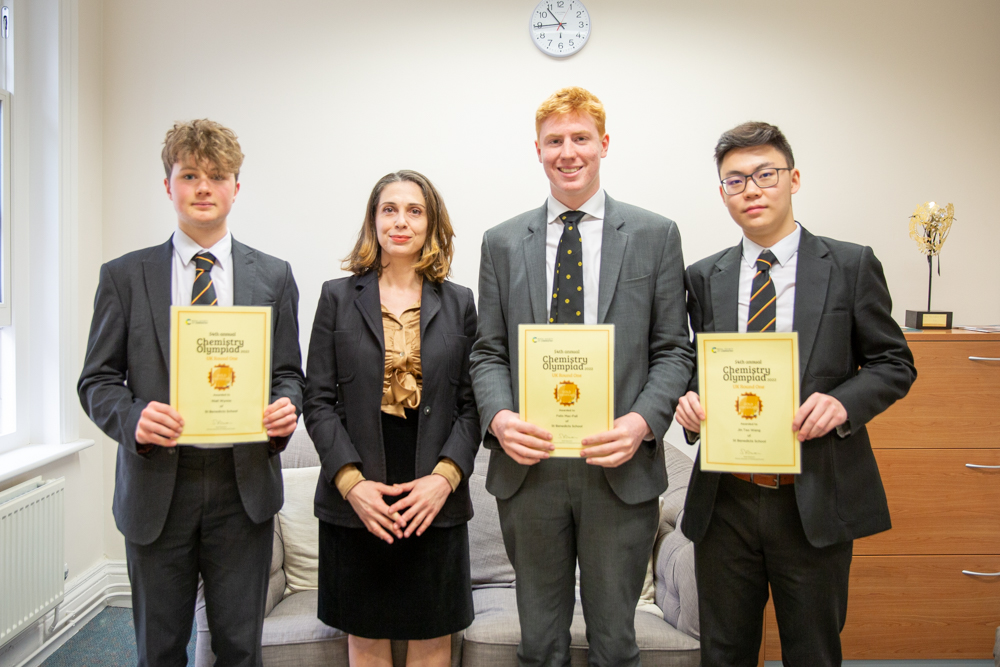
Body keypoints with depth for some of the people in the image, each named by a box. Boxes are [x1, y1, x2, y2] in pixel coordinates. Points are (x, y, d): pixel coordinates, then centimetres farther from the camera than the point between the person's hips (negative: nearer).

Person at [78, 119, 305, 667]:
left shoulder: (274, 277, 6)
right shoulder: (124, 276, 4)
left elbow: (288, 373, 9)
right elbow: (96, 380, 4)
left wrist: (287, 406, -13)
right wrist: (132, 417, -16)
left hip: (244, 483, 0)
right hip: (156, 484, 0)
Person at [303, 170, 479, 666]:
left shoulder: (458, 303, 6)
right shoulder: (338, 297, 5)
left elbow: (471, 404, 3)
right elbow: (319, 402, 0)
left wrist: (445, 476, -11)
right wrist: (351, 482, -10)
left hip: (435, 503, 1)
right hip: (355, 502, 0)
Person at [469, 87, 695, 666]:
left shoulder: (655, 235, 4)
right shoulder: (503, 243, 8)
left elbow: (673, 350, 2)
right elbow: (488, 351, 7)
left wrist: (642, 422, -15)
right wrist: (499, 417, -12)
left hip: (621, 468, -1)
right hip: (528, 466, 2)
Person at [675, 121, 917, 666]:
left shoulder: (850, 266, -1)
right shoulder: (704, 277, 6)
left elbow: (894, 363, 1)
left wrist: (843, 402, -18)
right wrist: (689, 398, -11)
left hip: (816, 500, -2)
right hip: (724, 499, 2)